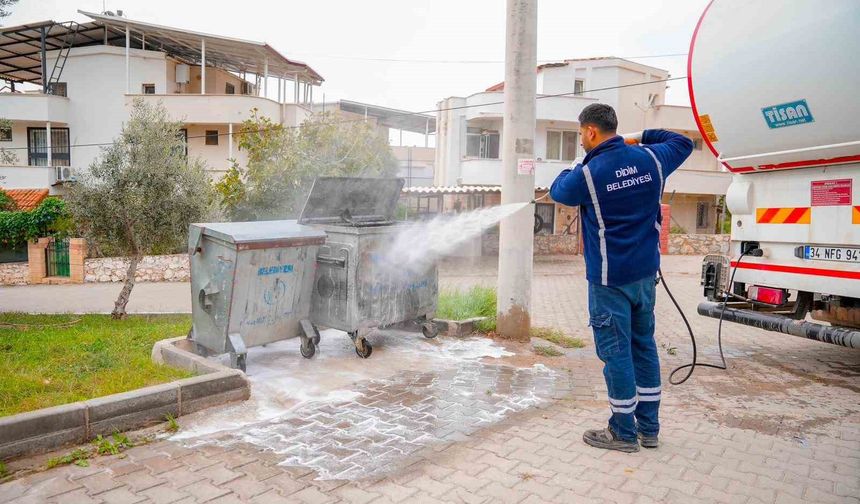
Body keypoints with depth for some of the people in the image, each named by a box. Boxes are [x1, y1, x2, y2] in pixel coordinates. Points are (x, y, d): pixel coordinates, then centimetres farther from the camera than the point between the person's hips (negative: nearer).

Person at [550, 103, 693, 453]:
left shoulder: (587, 174, -15)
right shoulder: (650, 159, 1)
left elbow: (558, 191, 5)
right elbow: (683, 143, 22)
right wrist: (641, 136, 19)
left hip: (610, 279, -7)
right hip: (646, 273, 7)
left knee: (615, 351, 2)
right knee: (644, 346, 15)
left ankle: (623, 433, 14)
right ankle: (649, 427, 26)